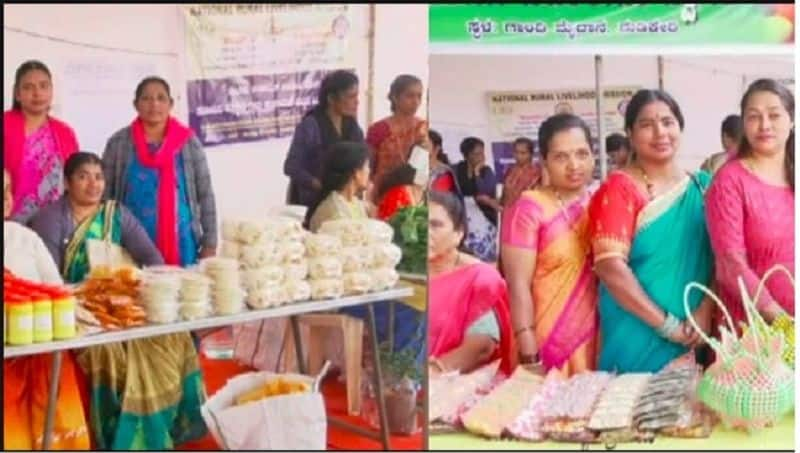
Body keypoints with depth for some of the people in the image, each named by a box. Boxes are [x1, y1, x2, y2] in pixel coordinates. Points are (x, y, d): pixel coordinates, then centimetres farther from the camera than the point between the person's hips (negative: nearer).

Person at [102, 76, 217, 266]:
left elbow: (205, 196, 5)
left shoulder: (189, 142, 3)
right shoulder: (119, 143, 2)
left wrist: (210, 245, 1)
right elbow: (104, 196, 6)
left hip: (181, 247, 1)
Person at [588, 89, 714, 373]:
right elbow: (610, 267, -15)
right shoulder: (618, 189, -6)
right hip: (638, 338, -4)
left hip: (694, 338, 4)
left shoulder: (702, 186, 7)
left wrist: (706, 310, -11)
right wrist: (667, 325, -17)